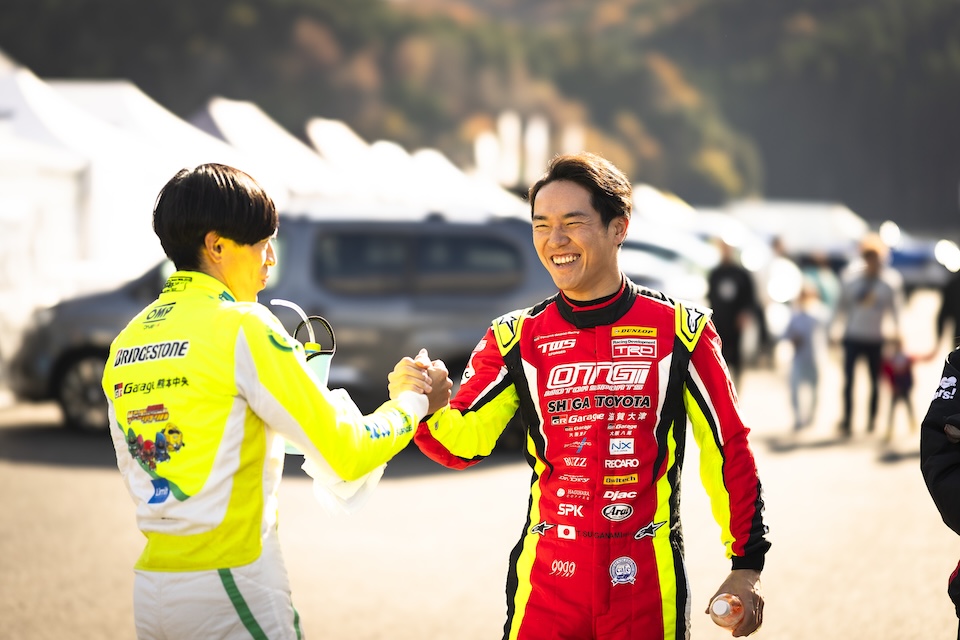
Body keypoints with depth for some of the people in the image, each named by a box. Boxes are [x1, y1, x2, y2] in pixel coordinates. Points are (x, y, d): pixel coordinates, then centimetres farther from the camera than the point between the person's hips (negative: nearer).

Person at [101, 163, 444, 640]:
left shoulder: (127, 340, 9)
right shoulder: (242, 326, -10)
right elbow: (347, 454, -9)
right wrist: (410, 403, 10)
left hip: (150, 587, 7)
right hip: (231, 585, -7)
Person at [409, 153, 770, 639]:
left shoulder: (680, 331, -2)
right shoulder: (516, 339, 3)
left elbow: (729, 451, 2)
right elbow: (463, 444, -5)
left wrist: (747, 566, 1)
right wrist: (429, 408, -27)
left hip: (647, 580, -1)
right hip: (547, 577, 2)